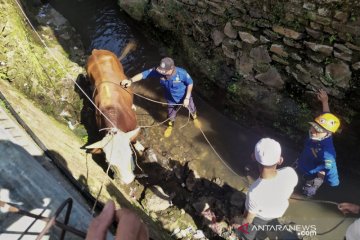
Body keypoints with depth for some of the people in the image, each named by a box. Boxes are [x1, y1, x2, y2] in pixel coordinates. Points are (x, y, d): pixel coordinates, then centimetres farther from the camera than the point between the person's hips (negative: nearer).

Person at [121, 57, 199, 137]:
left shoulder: (181, 73, -37)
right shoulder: (158, 71, -31)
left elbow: (190, 83, -20)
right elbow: (143, 74, -31)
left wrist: (187, 98, -21)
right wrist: (130, 80, -46)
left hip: (185, 97, -1)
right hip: (171, 99, 2)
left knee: (192, 109, 27)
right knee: (171, 115, 24)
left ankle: (195, 118, 64)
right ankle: (170, 126, 59)